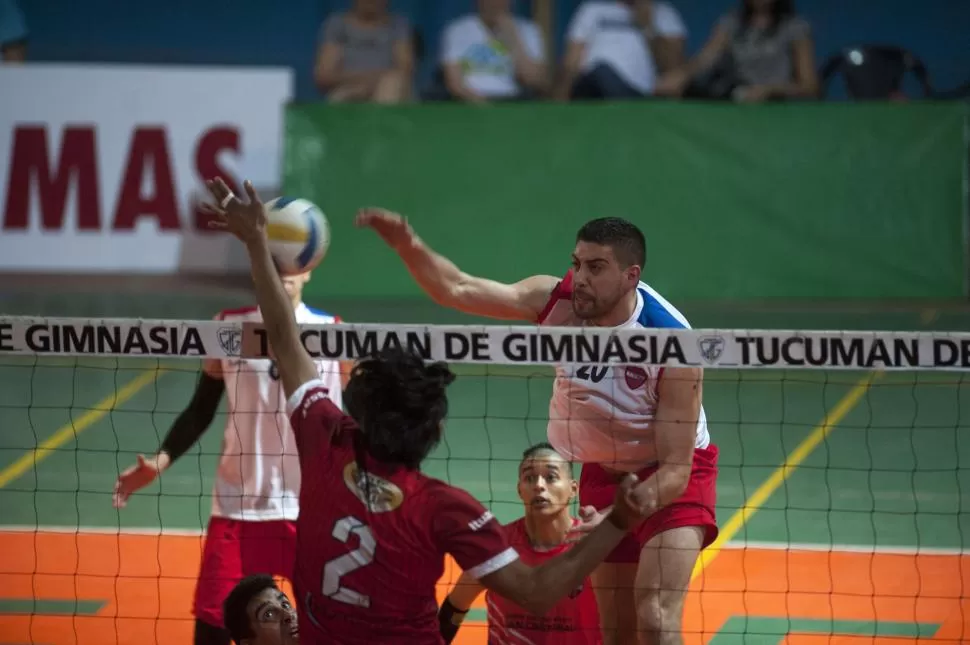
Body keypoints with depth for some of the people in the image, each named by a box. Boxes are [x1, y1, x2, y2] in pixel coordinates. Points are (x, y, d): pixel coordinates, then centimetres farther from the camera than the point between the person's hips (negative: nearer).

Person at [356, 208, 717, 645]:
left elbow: (676, 466, -27)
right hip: (604, 473, 5)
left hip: (674, 476, -5)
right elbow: (457, 290, -21)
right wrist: (408, 246, -40)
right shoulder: (557, 300, -18)